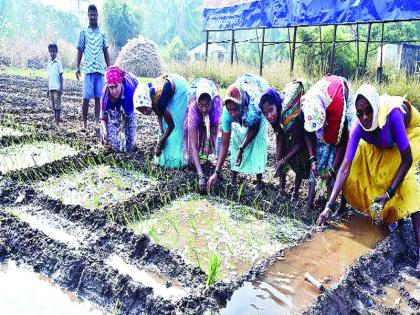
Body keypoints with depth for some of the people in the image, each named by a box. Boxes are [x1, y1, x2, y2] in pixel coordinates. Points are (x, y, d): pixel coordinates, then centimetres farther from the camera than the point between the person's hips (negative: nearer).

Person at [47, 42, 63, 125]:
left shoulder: (58, 63, -5)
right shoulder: (49, 63, 12)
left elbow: (61, 76, -5)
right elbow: (49, 77, 16)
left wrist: (61, 88, -10)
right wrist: (48, 89, 15)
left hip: (57, 88, -6)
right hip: (51, 88, 6)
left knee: (57, 104, -4)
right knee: (53, 105, 10)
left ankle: (57, 120, -2)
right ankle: (55, 118, 18)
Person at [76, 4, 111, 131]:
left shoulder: (102, 33, 12)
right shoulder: (84, 32, 6)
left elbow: (106, 52, 13)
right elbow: (80, 51, 7)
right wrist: (77, 67, -2)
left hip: (100, 69, 2)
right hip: (88, 70, -2)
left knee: (98, 97, 2)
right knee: (86, 97, -4)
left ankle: (97, 122, 6)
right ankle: (85, 123, 5)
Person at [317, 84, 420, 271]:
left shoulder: (392, 115, -42)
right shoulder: (359, 128, -28)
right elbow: (345, 167, -30)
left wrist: (388, 194, -39)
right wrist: (329, 206, -34)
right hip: (381, 144, 5)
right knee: (356, 168, -5)